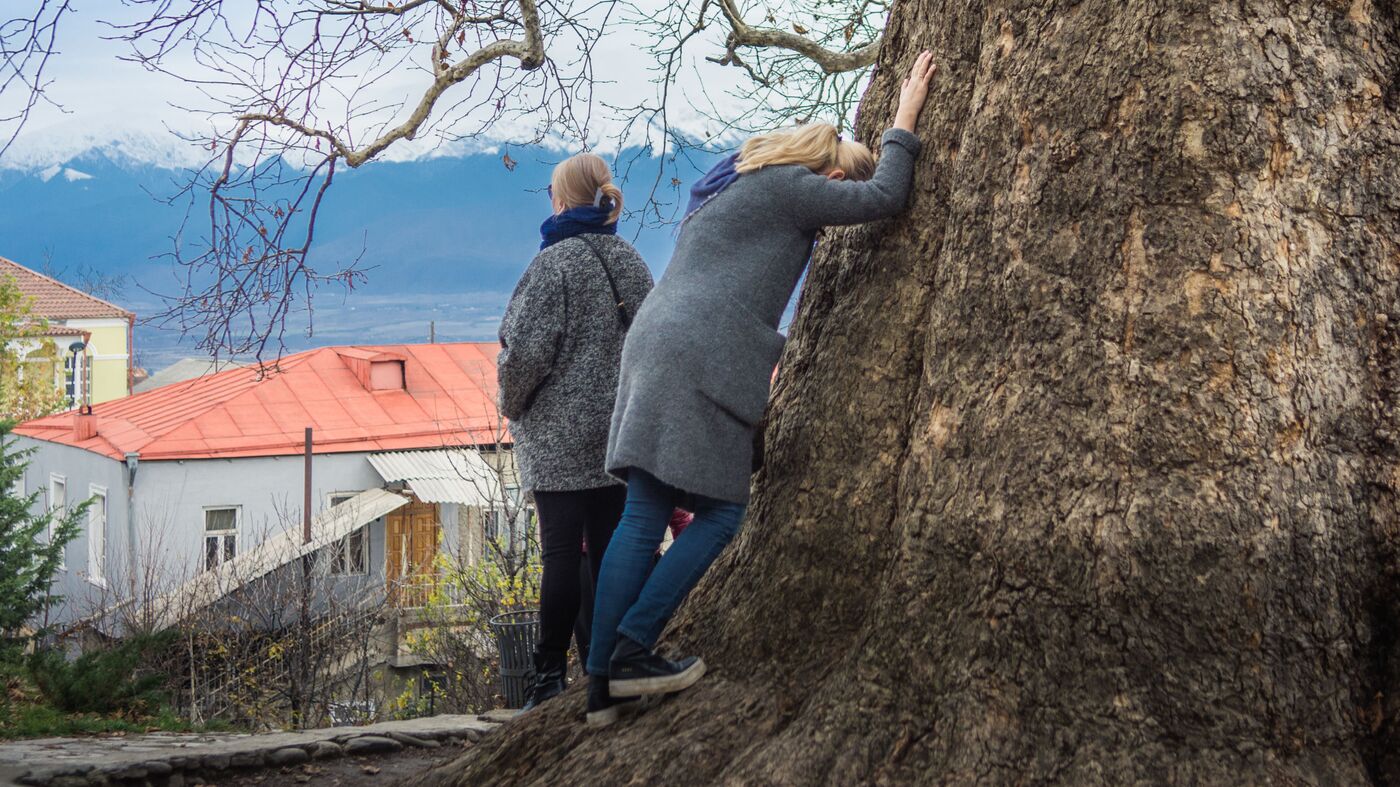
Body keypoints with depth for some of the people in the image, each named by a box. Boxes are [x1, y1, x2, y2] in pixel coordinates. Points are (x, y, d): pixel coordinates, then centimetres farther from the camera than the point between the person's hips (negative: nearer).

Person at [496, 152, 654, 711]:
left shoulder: (555, 263, -11)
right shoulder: (631, 262, 9)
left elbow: (526, 351, -15)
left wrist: (512, 407, 2)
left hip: (558, 436, -6)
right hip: (621, 434, 6)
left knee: (561, 551, -5)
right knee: (610, 550, 8)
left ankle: (551, 673, -3)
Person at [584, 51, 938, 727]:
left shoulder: (733, 186, 28)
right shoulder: (786, 188, 0)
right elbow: (882, 198, -2)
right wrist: (904, 121, 8)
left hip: (656, 349, 9)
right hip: (700, 361, -9)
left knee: (644, 518, 5)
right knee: (720, 513, -2)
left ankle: (603, 684, 2)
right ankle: (631, 651, -7)